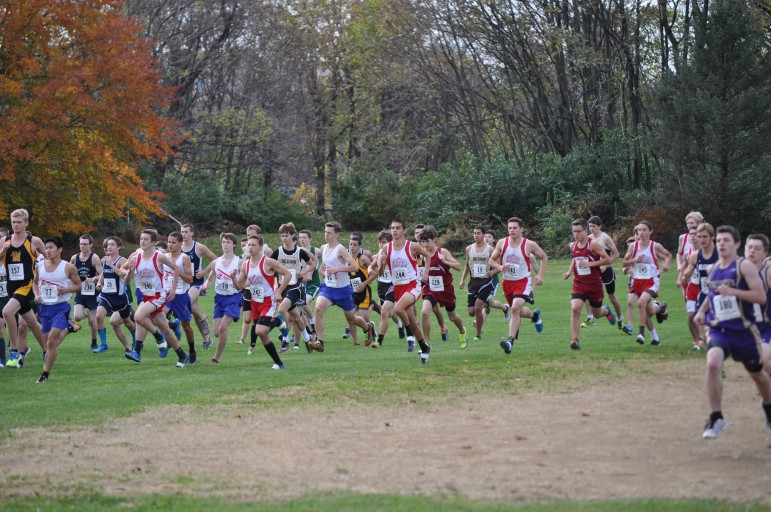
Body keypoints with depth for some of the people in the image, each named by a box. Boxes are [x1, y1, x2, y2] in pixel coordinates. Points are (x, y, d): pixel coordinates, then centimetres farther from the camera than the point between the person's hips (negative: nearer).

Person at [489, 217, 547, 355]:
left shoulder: (529, 245, -9)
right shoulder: (502, 243, -2)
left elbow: (544, 258, 6)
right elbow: (492, 260, 7)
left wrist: (540, 275, -3)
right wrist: (500, 267, -14)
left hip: (523, 281, -5)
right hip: (507, 282, 5)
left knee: (515, 308, -24)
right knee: (517, 311, 18)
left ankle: (510, 340, -27)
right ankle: (534, 315, 53)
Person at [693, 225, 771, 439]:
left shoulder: (745, 266, -10)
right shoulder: (713, 269, 7)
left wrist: (732, 291, -27)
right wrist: (702, 311, 9)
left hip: (743, 330, -3)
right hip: (719, 329, 3)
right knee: (712, 364, -25)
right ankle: (716, 417, -16)